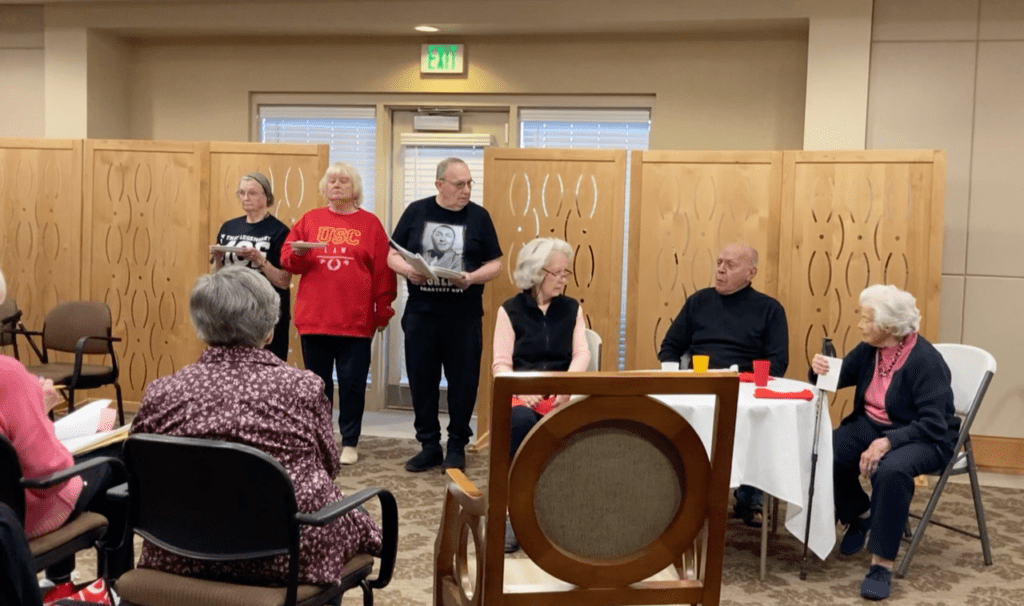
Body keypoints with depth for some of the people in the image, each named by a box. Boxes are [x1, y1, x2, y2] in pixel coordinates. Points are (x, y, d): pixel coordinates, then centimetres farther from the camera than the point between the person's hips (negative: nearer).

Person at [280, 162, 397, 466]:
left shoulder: (370, 224, 3)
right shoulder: (310, 219, 9)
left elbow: (383, 271, 1)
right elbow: (286, 259, 8)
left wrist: (383, 312, -2)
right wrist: (297, 253, -14)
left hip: (355, 319, -2)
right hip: (314, 317, 2)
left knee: (352, 382, 3)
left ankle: (350, 443, 15)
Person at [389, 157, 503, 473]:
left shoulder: (478, 216, 2)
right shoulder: (416, 211, 3)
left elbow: (495, 264, 2)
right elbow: (393, 255, 6)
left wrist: (472, 277, -17)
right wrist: (408, 270, -16)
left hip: (464, 315, -1)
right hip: (420, 312, 1)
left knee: (463, 381, 4)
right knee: (421, 379, 7)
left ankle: (457, 446, 19)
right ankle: (429, 445, 21)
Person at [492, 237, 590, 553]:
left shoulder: (572, 308, 13)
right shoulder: (510, 310, 6)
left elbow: (581, 354, 2)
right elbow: (501, 363, -1)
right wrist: (522, 389, -20)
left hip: (560, 393, 1)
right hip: (519, 392, -1)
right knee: (522, 421, -36)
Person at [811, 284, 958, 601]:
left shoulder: (926, 361, -21)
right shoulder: (869, 349, -1)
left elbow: (933, 425, -25)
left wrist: (888, 442, -36)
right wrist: (820, 369, -17)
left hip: (923, 438, -7)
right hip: (872, 426, 7)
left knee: (891, 470, -38)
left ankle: (882, 564, -26)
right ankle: (860, 515, 13)